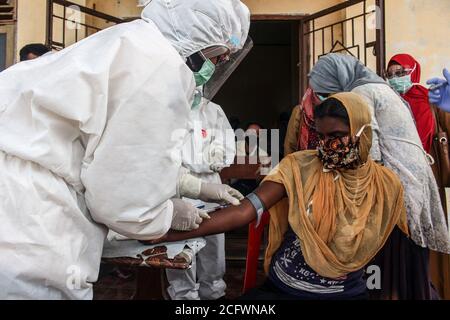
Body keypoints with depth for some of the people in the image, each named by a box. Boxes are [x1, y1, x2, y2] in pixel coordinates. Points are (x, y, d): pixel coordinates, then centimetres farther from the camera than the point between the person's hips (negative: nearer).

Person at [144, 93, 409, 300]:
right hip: (282, 288, -1)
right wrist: (173, 233, -29)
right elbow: (245, 211, -19)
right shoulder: (300, 168, -9)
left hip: (347, 293, 1)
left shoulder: (386, 185, -3)